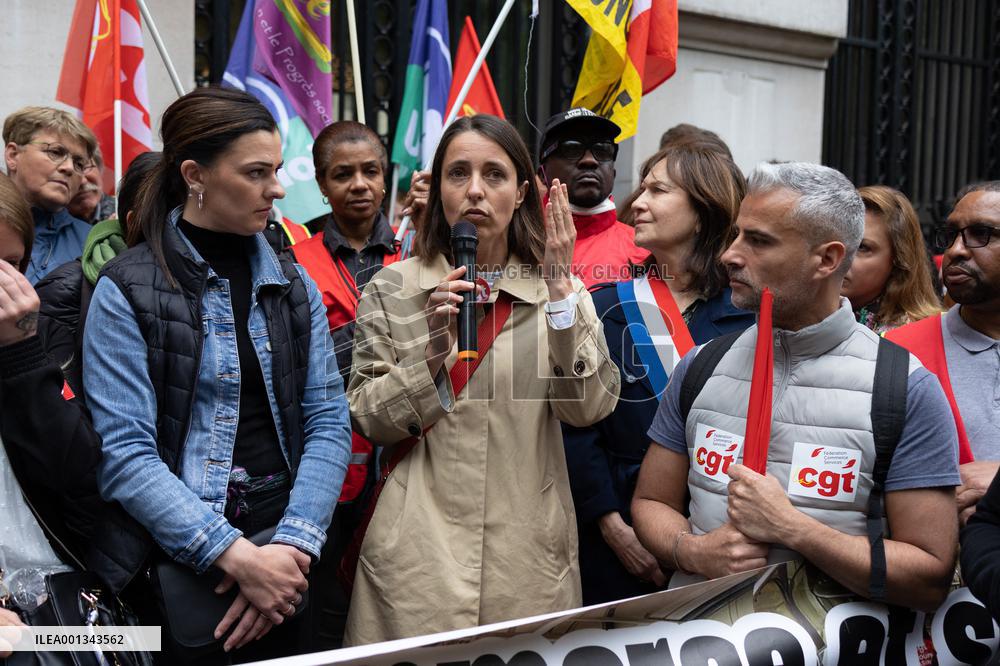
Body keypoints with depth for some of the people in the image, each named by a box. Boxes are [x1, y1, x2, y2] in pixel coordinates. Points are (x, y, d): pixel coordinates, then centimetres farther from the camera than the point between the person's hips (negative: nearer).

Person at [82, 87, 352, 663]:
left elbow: (329, 422, -2)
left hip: (289, 561, 4)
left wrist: (294, 546, -15)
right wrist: (236, 556, -22)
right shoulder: (126, 291, -8)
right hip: (176, 567, -4)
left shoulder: (295, 286, 5)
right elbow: (124, 453, -16)